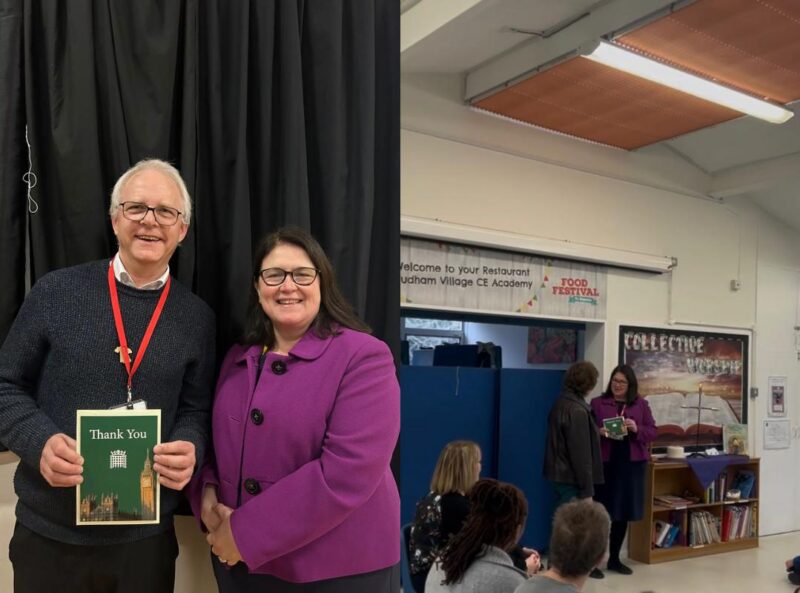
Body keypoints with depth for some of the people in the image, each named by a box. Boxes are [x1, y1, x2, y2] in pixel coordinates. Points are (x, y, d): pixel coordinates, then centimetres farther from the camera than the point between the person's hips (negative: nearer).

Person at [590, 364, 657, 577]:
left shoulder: (641, 404, 9)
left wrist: (637, 429, -13)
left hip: (632, 464, 3)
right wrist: (599, 432, -20)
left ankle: (614, 559, 25)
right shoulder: (597, 403, 2)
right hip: (604, 463, -3)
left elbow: (652, 431, 6)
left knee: (624, 512, 11)